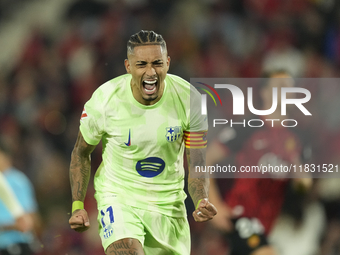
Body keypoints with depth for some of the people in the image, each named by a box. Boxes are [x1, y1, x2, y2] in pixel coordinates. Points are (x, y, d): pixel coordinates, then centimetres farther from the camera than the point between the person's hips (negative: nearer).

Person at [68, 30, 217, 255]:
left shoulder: (189, 99, -14)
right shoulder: (104, 100, -17)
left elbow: (197, 164, -10)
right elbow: (81, 153, 1)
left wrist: (201, 201, -30)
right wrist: (77, 206, -6)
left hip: (168, 201, 3)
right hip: (119, 197, -3)